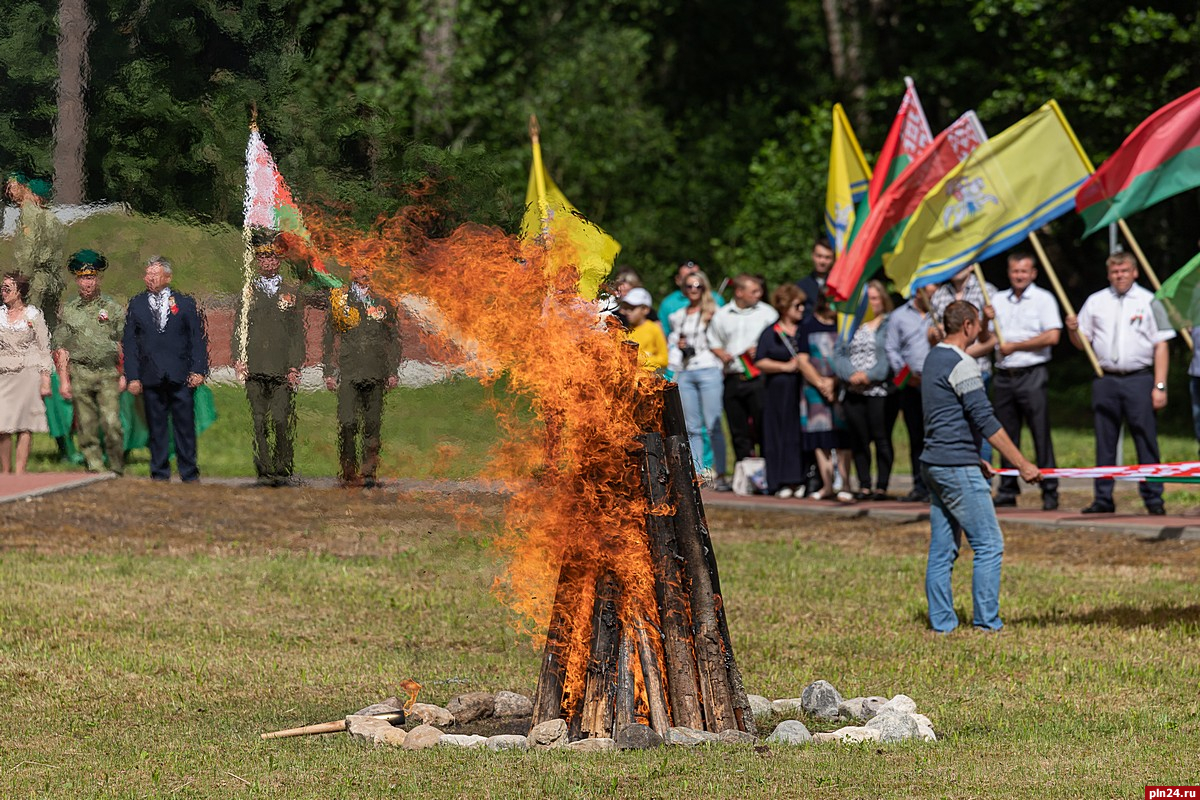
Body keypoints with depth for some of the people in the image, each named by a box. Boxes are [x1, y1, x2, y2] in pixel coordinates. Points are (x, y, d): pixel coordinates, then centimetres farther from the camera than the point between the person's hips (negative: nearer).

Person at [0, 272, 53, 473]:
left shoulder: (33, 315, 3)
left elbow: (44, 349, 4)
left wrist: (46, 380, -3)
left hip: (28, 374, -2)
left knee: (24, 426, -5)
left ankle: (19, 474, -4)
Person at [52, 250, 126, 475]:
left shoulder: (113, 308, 8)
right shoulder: (68, 311, 10)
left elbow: (123, 345, 9)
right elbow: (61, 349, 10)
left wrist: (123, 375, 1)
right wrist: (63, 379, 2)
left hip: (108, 374, -2)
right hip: (80, 375, 2)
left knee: (111, 423, -12)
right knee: (86, 427, 1)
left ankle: (116, 468, -1)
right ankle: (95, 468, 7)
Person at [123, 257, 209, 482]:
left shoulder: (185, 303, 7)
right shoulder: (136, 305, 11)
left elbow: (198, 339, 6)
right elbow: (129, 343, 8)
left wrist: (198, 370, -5)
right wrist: (132, 376, 0)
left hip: (181, 377, -1)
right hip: (151, 377, 1)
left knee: (185, 426, -1)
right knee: (156, 428, 4)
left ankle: (189, 473, 7)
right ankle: (160, 474, 10)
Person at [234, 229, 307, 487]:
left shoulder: (293, 292, 11)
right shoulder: (248, 293, 13)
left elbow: (298, 332, 8)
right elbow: (239, 329, 10)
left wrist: (295, 366, -1)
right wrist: (238, 360, -3)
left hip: (283, 368, -1)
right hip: (255, 368, 1)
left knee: (282, 422, -7)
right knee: (259, 423, -1)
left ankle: (283, 471, -1)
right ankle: (263, 472, 2)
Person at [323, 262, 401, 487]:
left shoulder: (383, 305, 12)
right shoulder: (338, 302, 8)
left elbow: (393, 340, 14)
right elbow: (329, 340, 8)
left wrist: (392, 372, 5)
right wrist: (330, 373, 0)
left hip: (376, 375, 1)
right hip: (347, 373, -1)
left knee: (373, 425, 0)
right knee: (347, 424, -10)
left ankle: (369, 472, 5)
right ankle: (348, 473, -1)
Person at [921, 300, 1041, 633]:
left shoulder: (933, 359, 16)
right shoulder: (961, 364, -14)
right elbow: (985, 421, -19)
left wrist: (974, 459, 28)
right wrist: (1022, 465, -17)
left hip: (935, 464, 10)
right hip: (958, 468, -10)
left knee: (942, 549, 10)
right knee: (989, 545, -6)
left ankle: (941, 621, 10)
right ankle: (986, 622, -7)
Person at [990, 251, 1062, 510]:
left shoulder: (1043, 299, 0)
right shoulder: (998, 301, 16)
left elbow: (1052, 336, -11)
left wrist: (1014, 346, -8)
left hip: (1032, 375, -5)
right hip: (1004, 376, 5)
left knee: (1041, 435, -6)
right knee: (1007, 436, 6)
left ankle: (1050, 492, -5)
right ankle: (1007, 491, 12)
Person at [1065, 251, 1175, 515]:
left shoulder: (1149, 302, 4)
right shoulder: (1096, 302, 12)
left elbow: (1161, 346, 1)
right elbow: (1082, 342, 16)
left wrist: (1159, 386, -6)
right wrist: (1072, 329, -8)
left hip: (1139, 379, -3)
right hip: (1105, 380, 3)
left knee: (1146, 441, -5)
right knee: (1104, 442, 5)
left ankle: (1153, 498, -1)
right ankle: (1103, 498, 10)